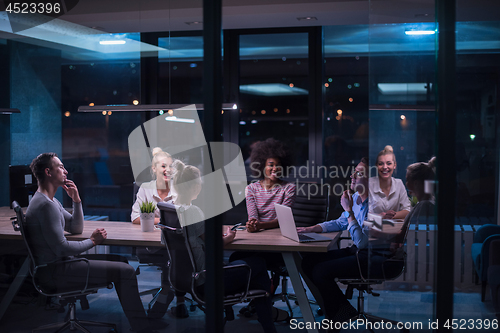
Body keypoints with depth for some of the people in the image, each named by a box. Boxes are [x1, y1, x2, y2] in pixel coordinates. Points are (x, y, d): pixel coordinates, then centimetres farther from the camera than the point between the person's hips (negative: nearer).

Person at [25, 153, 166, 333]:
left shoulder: (50, 201, 14)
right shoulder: (45, 205, -21)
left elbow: (76, 228, 19)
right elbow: (62, 249, -25)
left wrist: (76, 200, 5)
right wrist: (92, 241, -11)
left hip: (59, 263, 11)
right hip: (54, 272, -11)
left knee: (120, 260, 15)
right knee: (126, 270, -14)